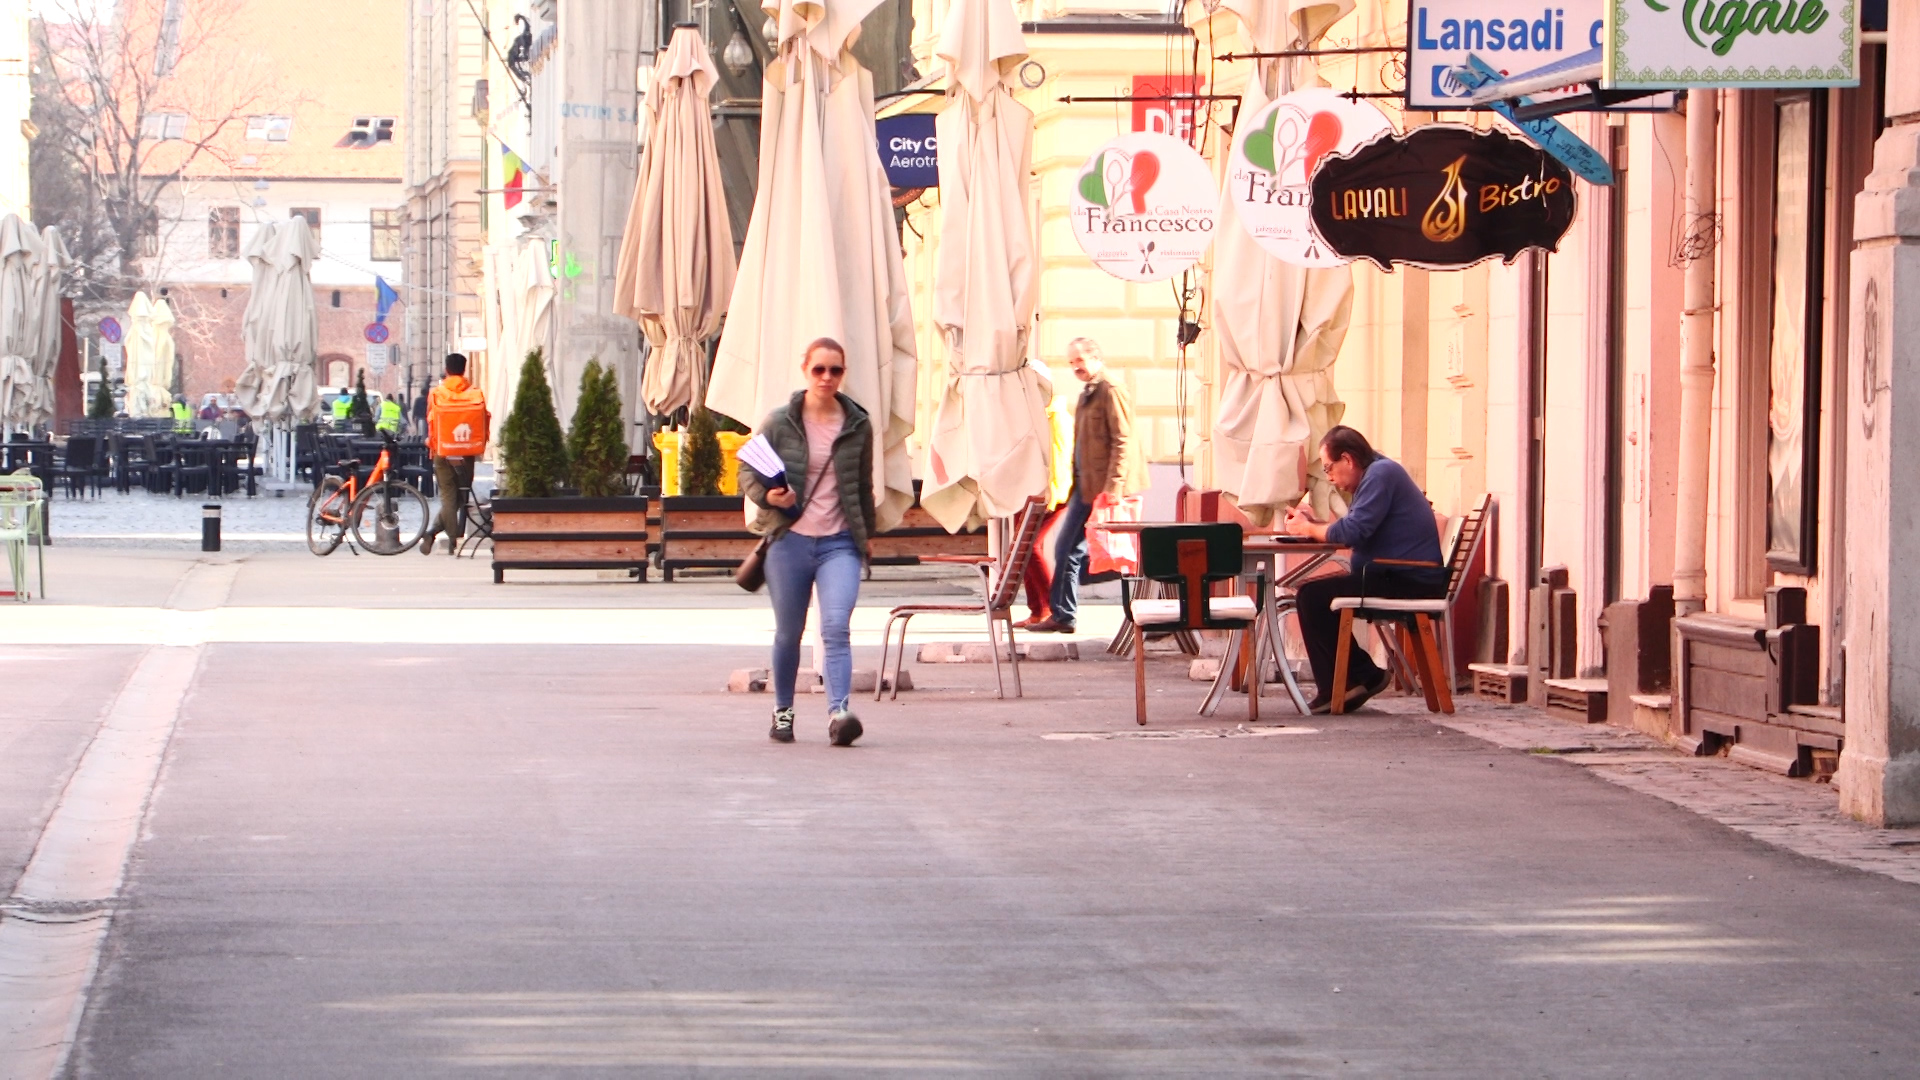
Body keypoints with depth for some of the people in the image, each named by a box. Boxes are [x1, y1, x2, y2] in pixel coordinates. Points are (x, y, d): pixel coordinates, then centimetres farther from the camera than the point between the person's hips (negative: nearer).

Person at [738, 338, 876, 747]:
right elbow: (747, 472, 4)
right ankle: (782, 710, 28)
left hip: (840, 543, 0)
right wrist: (767, 496, -15)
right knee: (788, 633, 11)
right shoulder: (780, 422, 1)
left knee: (836, 627, -17)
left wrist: (865, 534, 19)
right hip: (789, 540, 0)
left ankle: (838, 712, -25)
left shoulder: (858, 425, 6)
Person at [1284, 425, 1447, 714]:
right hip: (1397, 578, 11)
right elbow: (1353, 531, 20)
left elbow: (1353, 531, -21)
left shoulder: (1381, 474, -13)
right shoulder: (1376, 474, 21)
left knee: (1312, 596, -16)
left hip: (1409, 582, -11)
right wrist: (1313, 523, 6)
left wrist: (1308, 529, -6)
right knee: (1317, 593, 16)